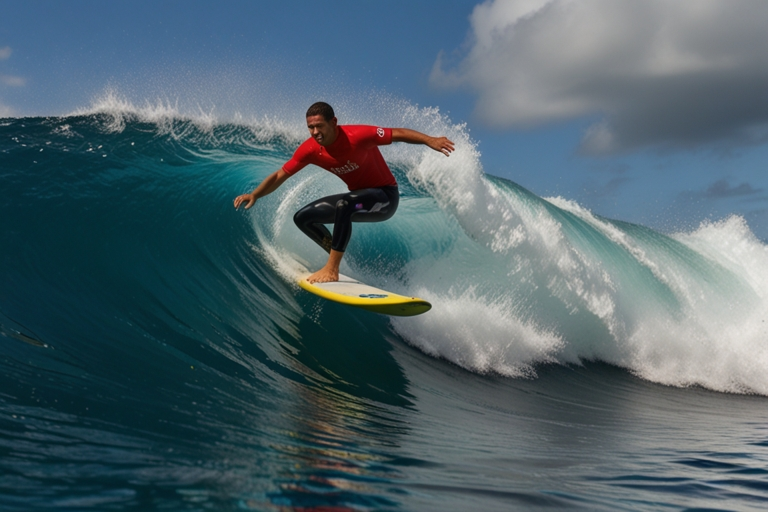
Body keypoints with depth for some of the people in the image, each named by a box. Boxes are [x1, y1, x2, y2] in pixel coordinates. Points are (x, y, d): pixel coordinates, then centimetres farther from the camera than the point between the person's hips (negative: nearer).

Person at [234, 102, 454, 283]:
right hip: (359, 198, 7)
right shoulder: (310, 150, -11)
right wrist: (255, 195, -17)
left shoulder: (357, 136, -27)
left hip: (385, 196, -7)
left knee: (344, 205, -36)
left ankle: (332, 269, -28)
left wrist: (429, 140, -39)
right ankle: (337, 257, 14)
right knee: (303, 218, 3)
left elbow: (399, 134, -24)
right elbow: (279, 176, -3)